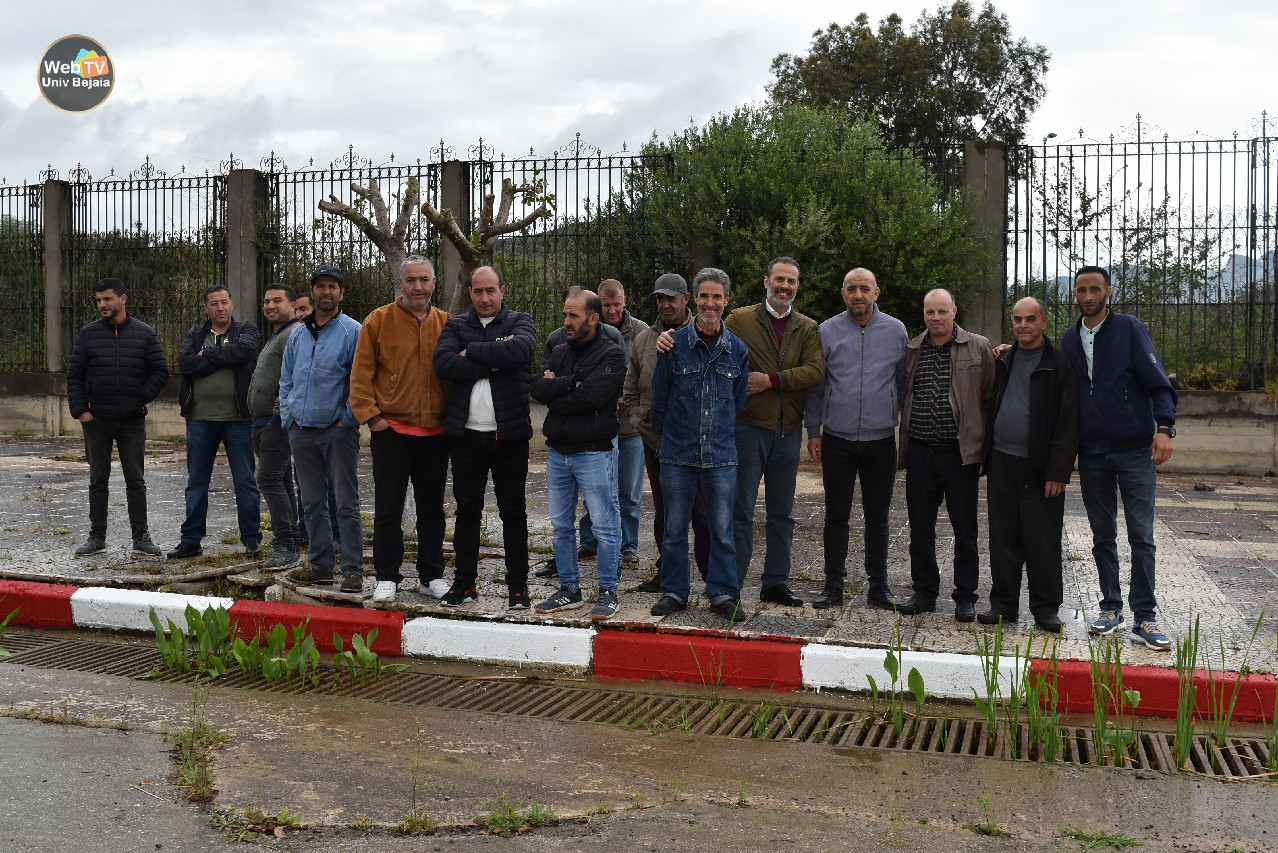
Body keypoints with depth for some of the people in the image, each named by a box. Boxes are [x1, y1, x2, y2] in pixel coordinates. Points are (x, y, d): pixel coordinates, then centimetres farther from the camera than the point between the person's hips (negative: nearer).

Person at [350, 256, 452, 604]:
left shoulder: (446, 324, 5)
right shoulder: (379, 321, -2)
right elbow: (360, 374, -3)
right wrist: (371, 416, -10)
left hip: (435, 432, 3)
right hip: (391, 431, -2)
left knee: (432, 509, 12)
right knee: (388, 510, 4)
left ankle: (431, 575, 24)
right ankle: (387, 578, 15)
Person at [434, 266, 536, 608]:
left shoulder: (519, 322, 3)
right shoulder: (456, 326, 8)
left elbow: (518, 351, -21)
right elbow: (443, 364, -11)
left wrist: (471, 352, -12)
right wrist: (492, 361, -16)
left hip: (509, 435, -2)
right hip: (465, 435, 2)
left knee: (513, 512, 6)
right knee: (467, 511, 11)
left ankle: (518, 585, 16)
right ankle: (464, 581, 22)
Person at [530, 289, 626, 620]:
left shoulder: (611, 354, -7)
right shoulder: (560, 352, 12)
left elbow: (589, 397, -21)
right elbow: (538, 388, -2)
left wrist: (555, 390, -7)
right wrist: (570, 383, -14)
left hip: (593, 453, -6)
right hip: (557, 452, 7)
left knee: (604, 526, 0)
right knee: (561, 526, 12)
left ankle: (607, 591, 12)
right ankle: (569, 590, 23)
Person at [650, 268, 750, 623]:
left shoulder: (737, 349, 5)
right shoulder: (674, 344, -1)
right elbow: (659, 395, 7)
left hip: (721, 456, 1)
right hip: (677, 454, -1)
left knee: (722, 527, 4)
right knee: (675, 527, 7)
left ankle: (724, 593, 16)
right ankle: (674, 591, 19)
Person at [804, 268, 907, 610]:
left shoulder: (896, 331, 4)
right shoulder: (827, 331, 2)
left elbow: (903, 383, 11)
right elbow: (815, 385, 5)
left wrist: (906, 427, 8)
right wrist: (813, 431, 2)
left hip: (881, 440, 1)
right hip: (837, 440, 0)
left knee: (877, 516, 8)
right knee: (836, 516, 5)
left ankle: (878, 586, 19)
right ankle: (834, 586, 14)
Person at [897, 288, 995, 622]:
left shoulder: (978, 348, 0)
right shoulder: (911, 350, 10)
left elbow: (991, 398, 0)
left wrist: (987, 444, -4)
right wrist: (902, 449, 12)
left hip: (960, 454, -3)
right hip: (920, 453, 3)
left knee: (965, 531, 5)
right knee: (920, 529, 10)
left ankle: (965, 597, 17)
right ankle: (925, 592, 23)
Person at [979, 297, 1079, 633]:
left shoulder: (1059, 365, -4)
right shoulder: (1003, 362, 13)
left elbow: (1068, 424, -8)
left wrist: (1058, 472, -13)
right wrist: (986, 457, 10)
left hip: (1039, 468, -5)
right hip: (1002, 463, 5)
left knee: (1043, 542, 2)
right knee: (1003, 539, 9)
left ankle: (1045, 607, 14)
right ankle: (1004, 603, 18)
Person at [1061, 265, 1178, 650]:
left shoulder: (1129, 329, -3)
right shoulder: (1070, 338, 10)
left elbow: (1157, 381, -8)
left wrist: (1164, 426, -19)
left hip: (1135, 449, -4)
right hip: (1092, 453, 4)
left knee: (1141, 536, -3)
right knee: (1103, 536, 10)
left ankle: (1144, 619, 2)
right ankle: (1111, 608, 21)